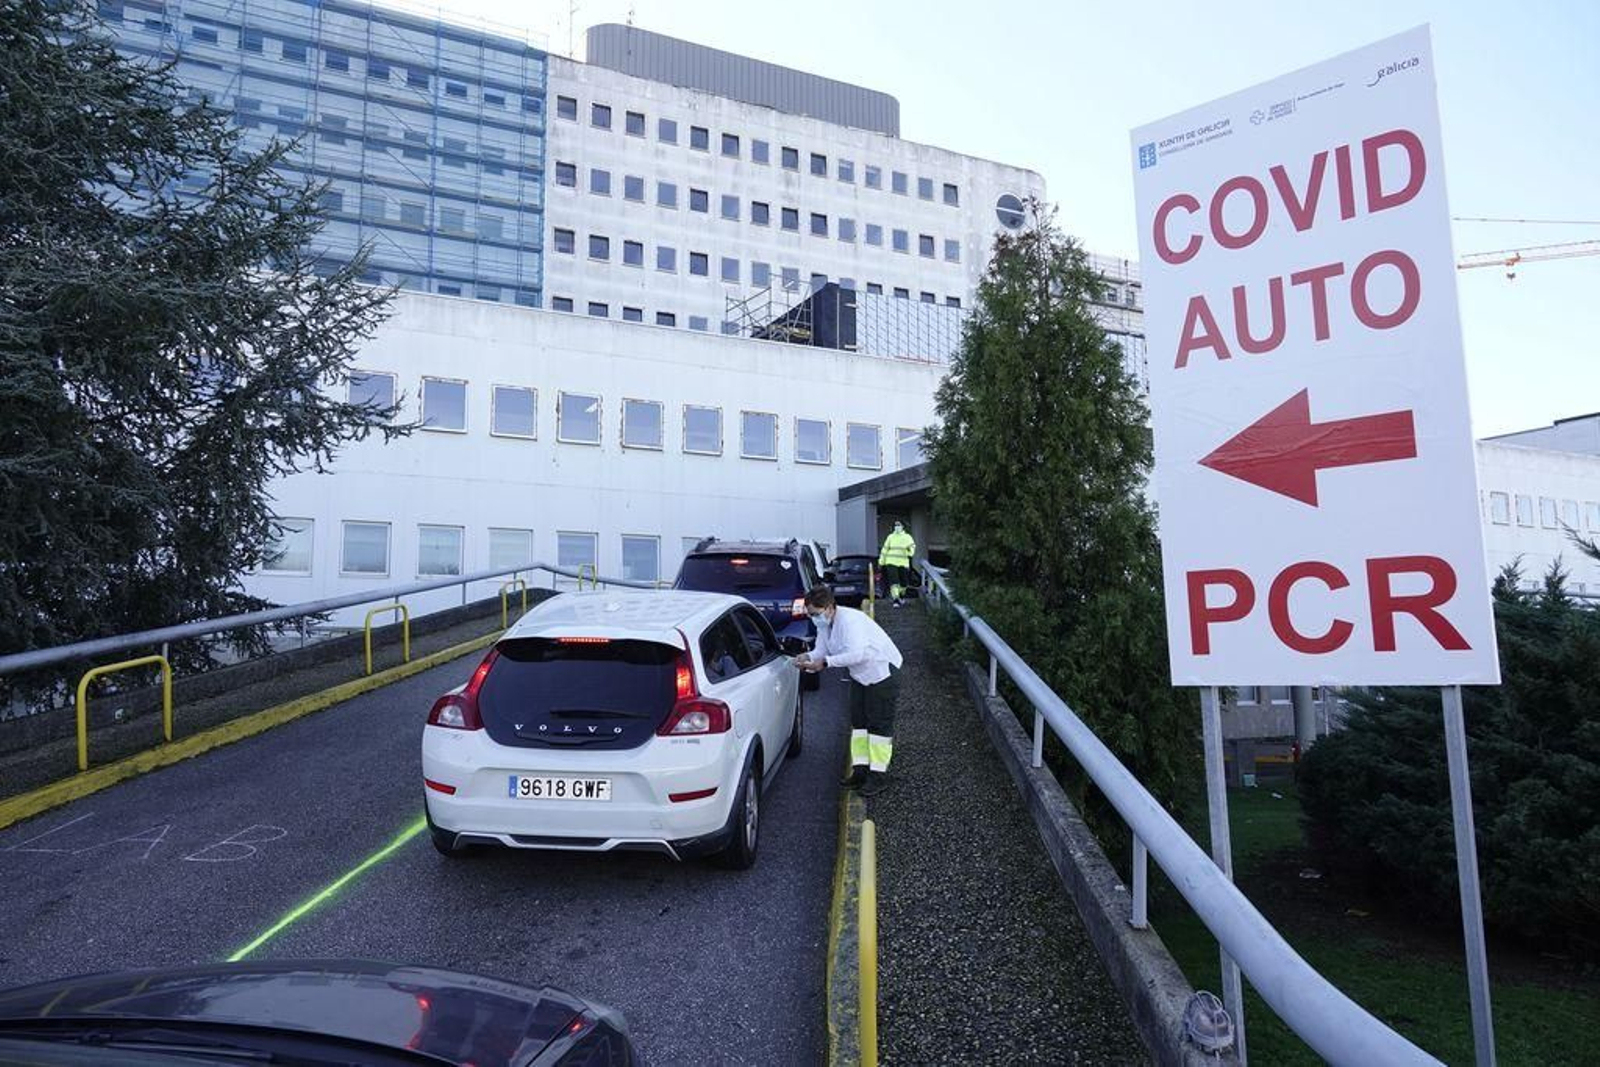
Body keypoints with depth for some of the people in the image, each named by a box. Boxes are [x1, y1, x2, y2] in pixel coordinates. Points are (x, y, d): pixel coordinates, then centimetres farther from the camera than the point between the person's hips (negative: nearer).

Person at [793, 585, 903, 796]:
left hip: (882, 670, -10)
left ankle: (879, 775, 0)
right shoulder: (824, 623, 1)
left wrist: (825, 662, -37)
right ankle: (860, 770, 18)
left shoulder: (849, 620, -29)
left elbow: (856, 654, -38)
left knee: (879, 723, -6)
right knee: (858, 721, 11)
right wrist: (808, 657, -21)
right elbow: (821, 649, 1)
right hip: (860, 674, 10)